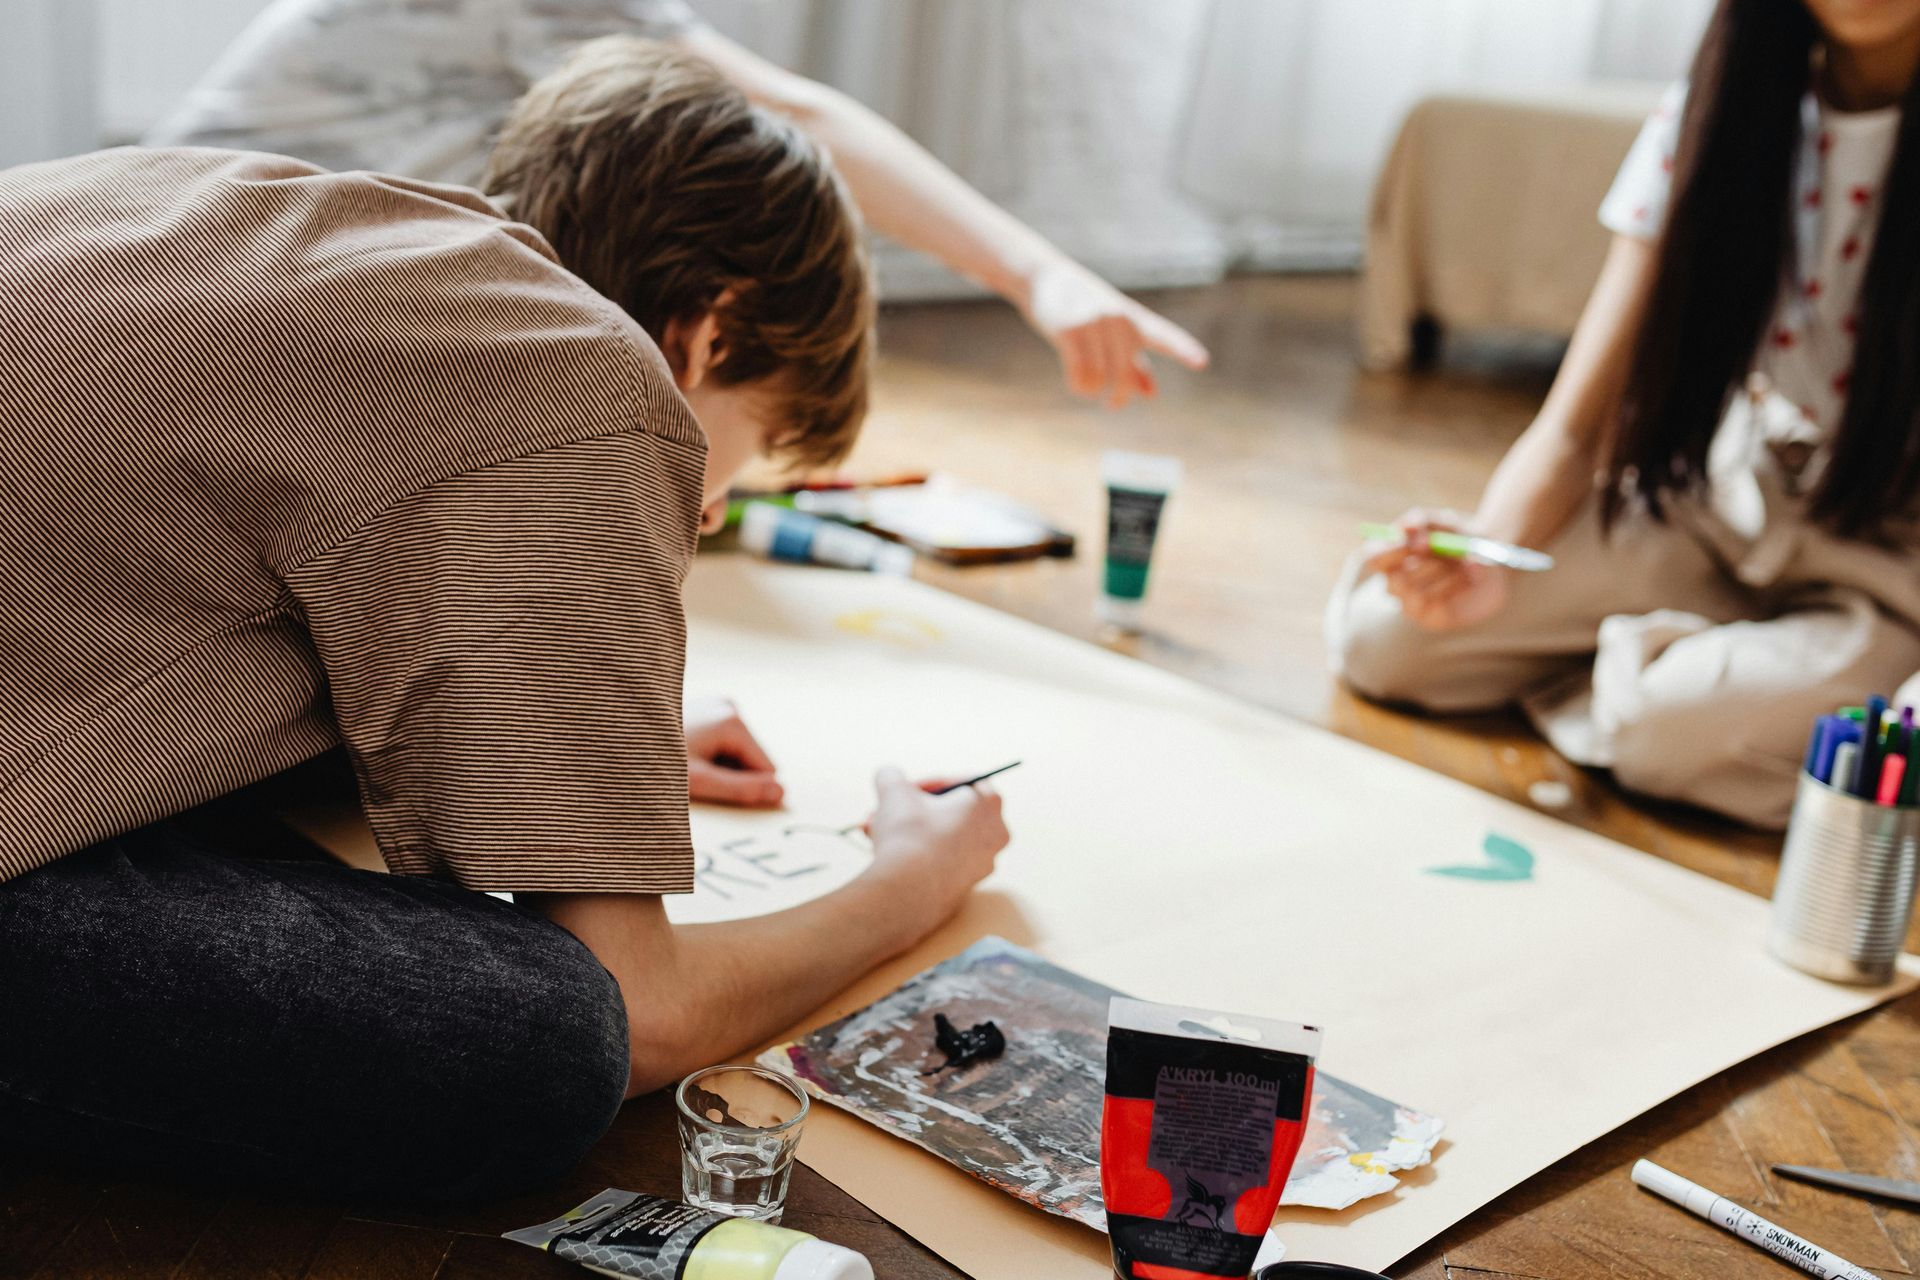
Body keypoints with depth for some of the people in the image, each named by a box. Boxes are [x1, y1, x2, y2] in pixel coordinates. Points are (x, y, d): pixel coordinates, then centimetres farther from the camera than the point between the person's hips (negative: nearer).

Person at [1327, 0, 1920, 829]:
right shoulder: (1709, 122, -7)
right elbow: (1573, 427, -10)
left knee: (1669, 721, -35)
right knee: (1378, 633, -11)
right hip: (1723, 504, 4)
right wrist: (1489, 555, -31)